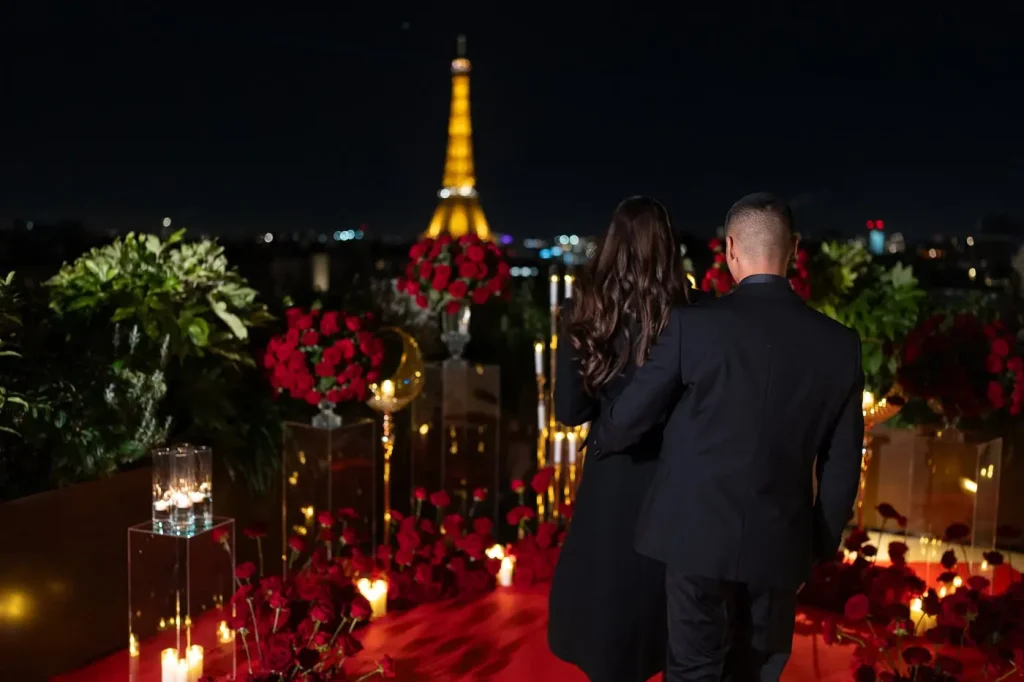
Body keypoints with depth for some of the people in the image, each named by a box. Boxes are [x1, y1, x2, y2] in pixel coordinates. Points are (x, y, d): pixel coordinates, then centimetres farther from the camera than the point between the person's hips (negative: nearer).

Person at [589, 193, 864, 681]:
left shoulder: (694, 323, -11)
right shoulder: (838, 343, -3)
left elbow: (632, 414, -4)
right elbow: (841, 462, 3)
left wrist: (597, 443, 18)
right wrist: (821, 545, 15)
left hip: (698, 532, -2)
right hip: (780, 541, 3)